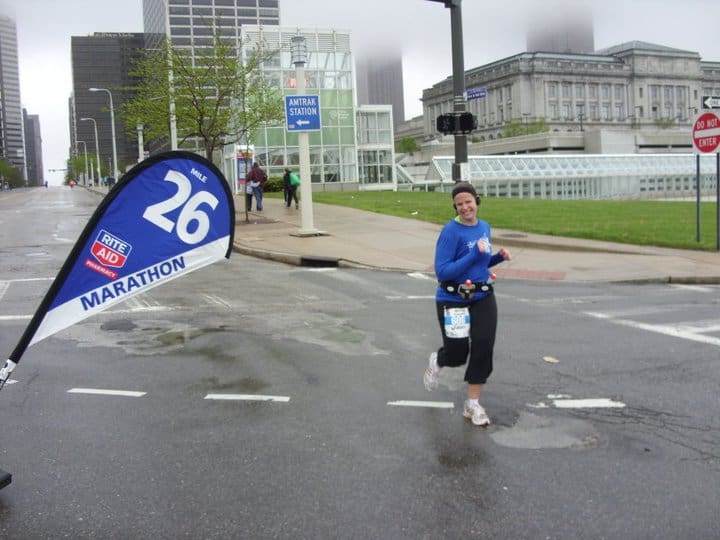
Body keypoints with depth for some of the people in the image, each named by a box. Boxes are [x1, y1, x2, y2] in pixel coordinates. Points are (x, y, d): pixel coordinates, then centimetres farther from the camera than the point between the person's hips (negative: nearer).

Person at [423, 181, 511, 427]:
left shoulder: (484, 227, 5)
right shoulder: (451, 231, -17)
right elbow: (442, 271, -21)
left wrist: (499, 257, -2)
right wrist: (474, 254, -26)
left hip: (483, 298, 5)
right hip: (453, 300, -5)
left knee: (483, 347, -6)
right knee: (457, 354, 3)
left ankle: (473, 405, 9)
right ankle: (436, 362, 42)